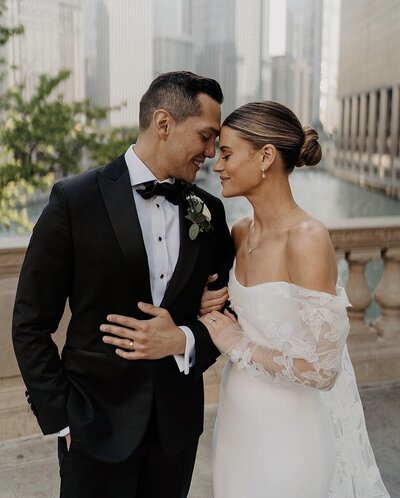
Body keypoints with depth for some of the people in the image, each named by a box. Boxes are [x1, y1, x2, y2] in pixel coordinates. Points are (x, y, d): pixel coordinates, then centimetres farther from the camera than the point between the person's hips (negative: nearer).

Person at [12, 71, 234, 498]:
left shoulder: (209, 211, 0)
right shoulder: (75, 200, -11)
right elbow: (31, 325, -7)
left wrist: (184, 341, -13)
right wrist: (61, 418, -8)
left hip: (177, 423, 4)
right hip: (97, 423, -3)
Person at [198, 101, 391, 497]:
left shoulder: (308, 239, -24)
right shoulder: (241, 233, -2)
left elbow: (321, 370, -25)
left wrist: (237, 344, -17)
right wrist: (206, 303, -4)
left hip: (288, 427, -7)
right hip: (241, 416, 7)